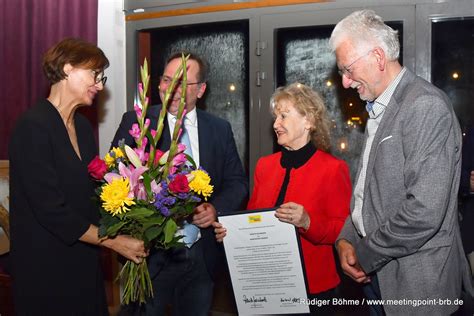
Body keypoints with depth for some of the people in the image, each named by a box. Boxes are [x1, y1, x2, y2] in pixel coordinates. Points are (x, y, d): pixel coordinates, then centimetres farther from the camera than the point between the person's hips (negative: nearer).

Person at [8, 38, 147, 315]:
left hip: (85, 260, 7)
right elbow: (51, 209, -21)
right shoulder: (34, 126, -17)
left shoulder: (83, 126, 8)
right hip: (46, 265, -7)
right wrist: (116, 242, -16)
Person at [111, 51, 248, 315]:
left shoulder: (220, 129, 4)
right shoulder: (136, 122, -3)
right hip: (151, 252, -2)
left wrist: (216, 208, -13)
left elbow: (237, 182, 7)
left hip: (202, 255, 3)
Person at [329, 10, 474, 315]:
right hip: (375, 272, 8)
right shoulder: (379, 109, 10)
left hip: (415, 282, -8)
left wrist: (364, 254, -14)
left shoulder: (426, 106, -19)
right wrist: (346, 238, -1)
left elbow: (424, 213, -26)